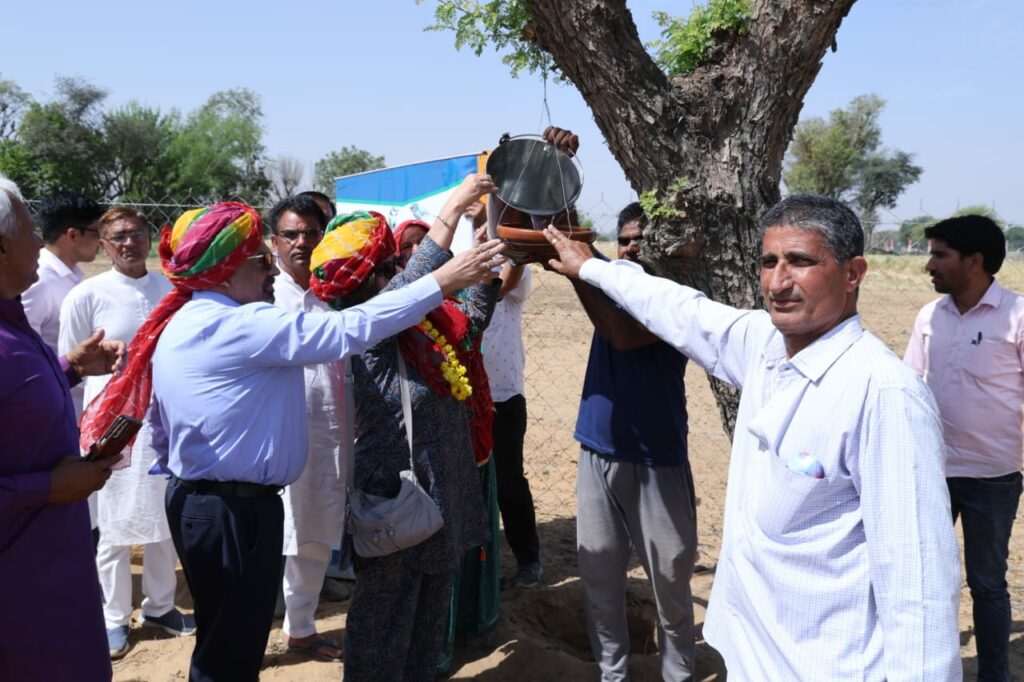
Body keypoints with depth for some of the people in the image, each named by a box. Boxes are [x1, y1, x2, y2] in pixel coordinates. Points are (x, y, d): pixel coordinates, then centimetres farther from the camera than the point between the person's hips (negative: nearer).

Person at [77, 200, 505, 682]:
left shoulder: (176, 326, 9)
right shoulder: (246, 325, -20)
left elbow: (160, 428, 16)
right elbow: (349, 329, -26)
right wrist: (442, 282, -22)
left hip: (196, 500, 10)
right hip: (235, 509, -10)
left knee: (223, 642, 23)